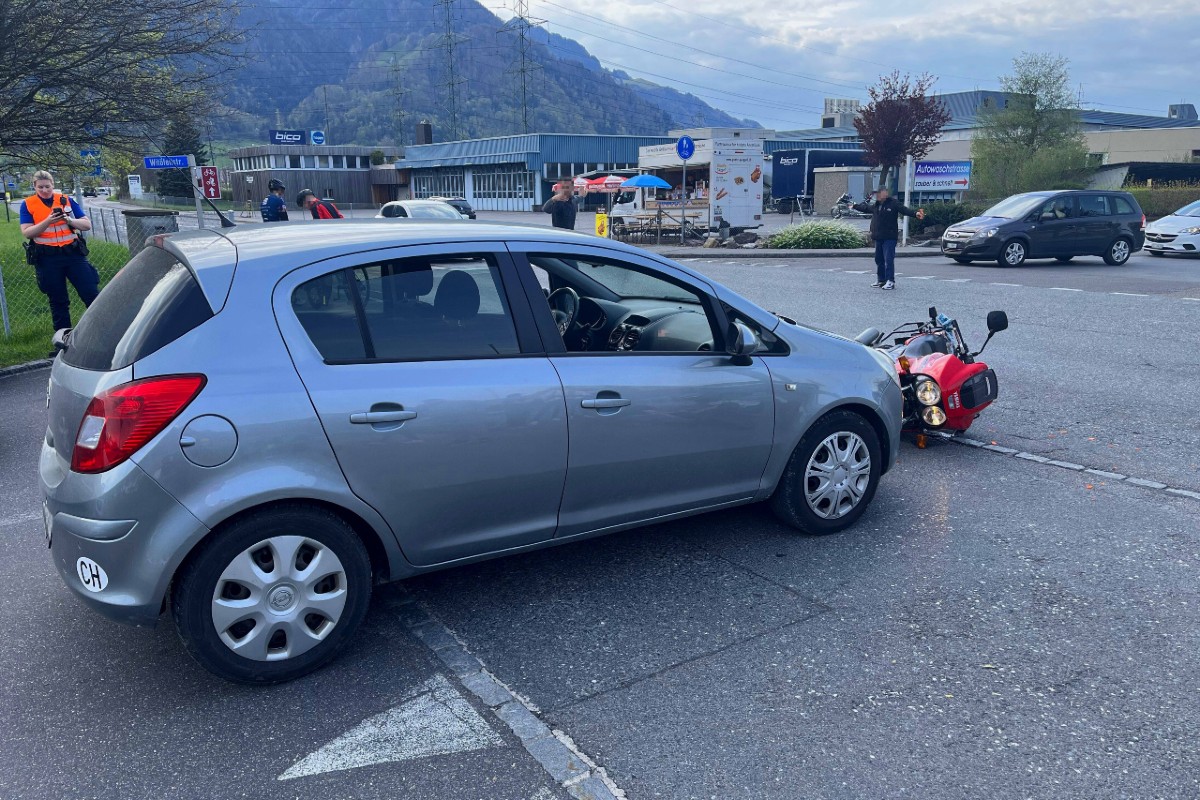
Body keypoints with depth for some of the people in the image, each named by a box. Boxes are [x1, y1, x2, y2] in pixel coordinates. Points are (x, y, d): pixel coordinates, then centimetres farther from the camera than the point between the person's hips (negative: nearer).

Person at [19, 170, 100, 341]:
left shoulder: (66, 200, 6)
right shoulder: (27, 205, 3)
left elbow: (87, 224, 3)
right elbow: (26, 233, -7)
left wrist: (69, 220, -16)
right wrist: (48, 221, -20)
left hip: (73, 253, 1)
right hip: (47, 259, 0)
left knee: (92, 293, -3)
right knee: (58, 302, 8)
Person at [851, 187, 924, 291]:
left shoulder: (894, 203, -8)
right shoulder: (876, 205, 15)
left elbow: (905, 209, -20)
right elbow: (865, 208, 33)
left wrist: (915, 213, -37)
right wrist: (855, 206, 46)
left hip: (889, 238, -8)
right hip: (878, 237, 8)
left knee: (889, 259, -12)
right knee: (879, 259, 14)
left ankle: (890, 281, -11)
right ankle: (881, 280, 24)